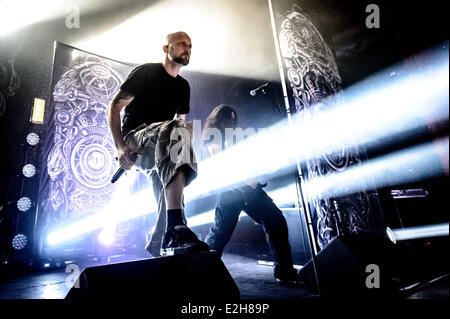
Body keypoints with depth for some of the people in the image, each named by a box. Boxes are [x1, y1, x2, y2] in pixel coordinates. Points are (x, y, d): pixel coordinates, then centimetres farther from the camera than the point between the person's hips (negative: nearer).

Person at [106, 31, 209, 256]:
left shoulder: (183, 87, 19)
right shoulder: (145, 72, 1)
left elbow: (181, 120, 23)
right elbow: (113, 109, -4)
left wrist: (186, 130, -1)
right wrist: (120, 147, -16)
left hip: (157, 152, 7)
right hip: (134, 137, -7)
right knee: (176, 130, -36)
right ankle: (176, 229, -49)